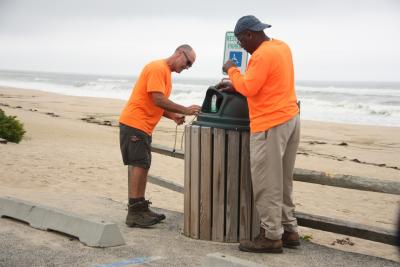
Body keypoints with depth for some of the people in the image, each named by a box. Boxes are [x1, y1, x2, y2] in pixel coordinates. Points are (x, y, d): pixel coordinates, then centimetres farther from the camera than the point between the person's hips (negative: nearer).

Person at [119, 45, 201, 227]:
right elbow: (158, 100, -22)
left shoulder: (166, 72, 18)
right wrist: (185, 110, -18)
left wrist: (173, 116, 4)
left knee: (143, 166, 11)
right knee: (138, 165, -11)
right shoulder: (158, 68, -13)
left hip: (143, 126, 10)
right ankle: (134, 214, -9)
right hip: (134, 123, -10)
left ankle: (141, 209, 17)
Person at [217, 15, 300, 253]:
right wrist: (235, 84, 18)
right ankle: (289, 230, 22)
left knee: (267, 184, -3)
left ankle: (271, 236, 1)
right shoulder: (281, 47, 14)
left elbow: (248, 88, -18)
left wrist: (232, 70, -3)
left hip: (271, 124, -10)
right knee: (283, 182, 16)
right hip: (290, 118, 10)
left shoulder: (263, 55, -16)